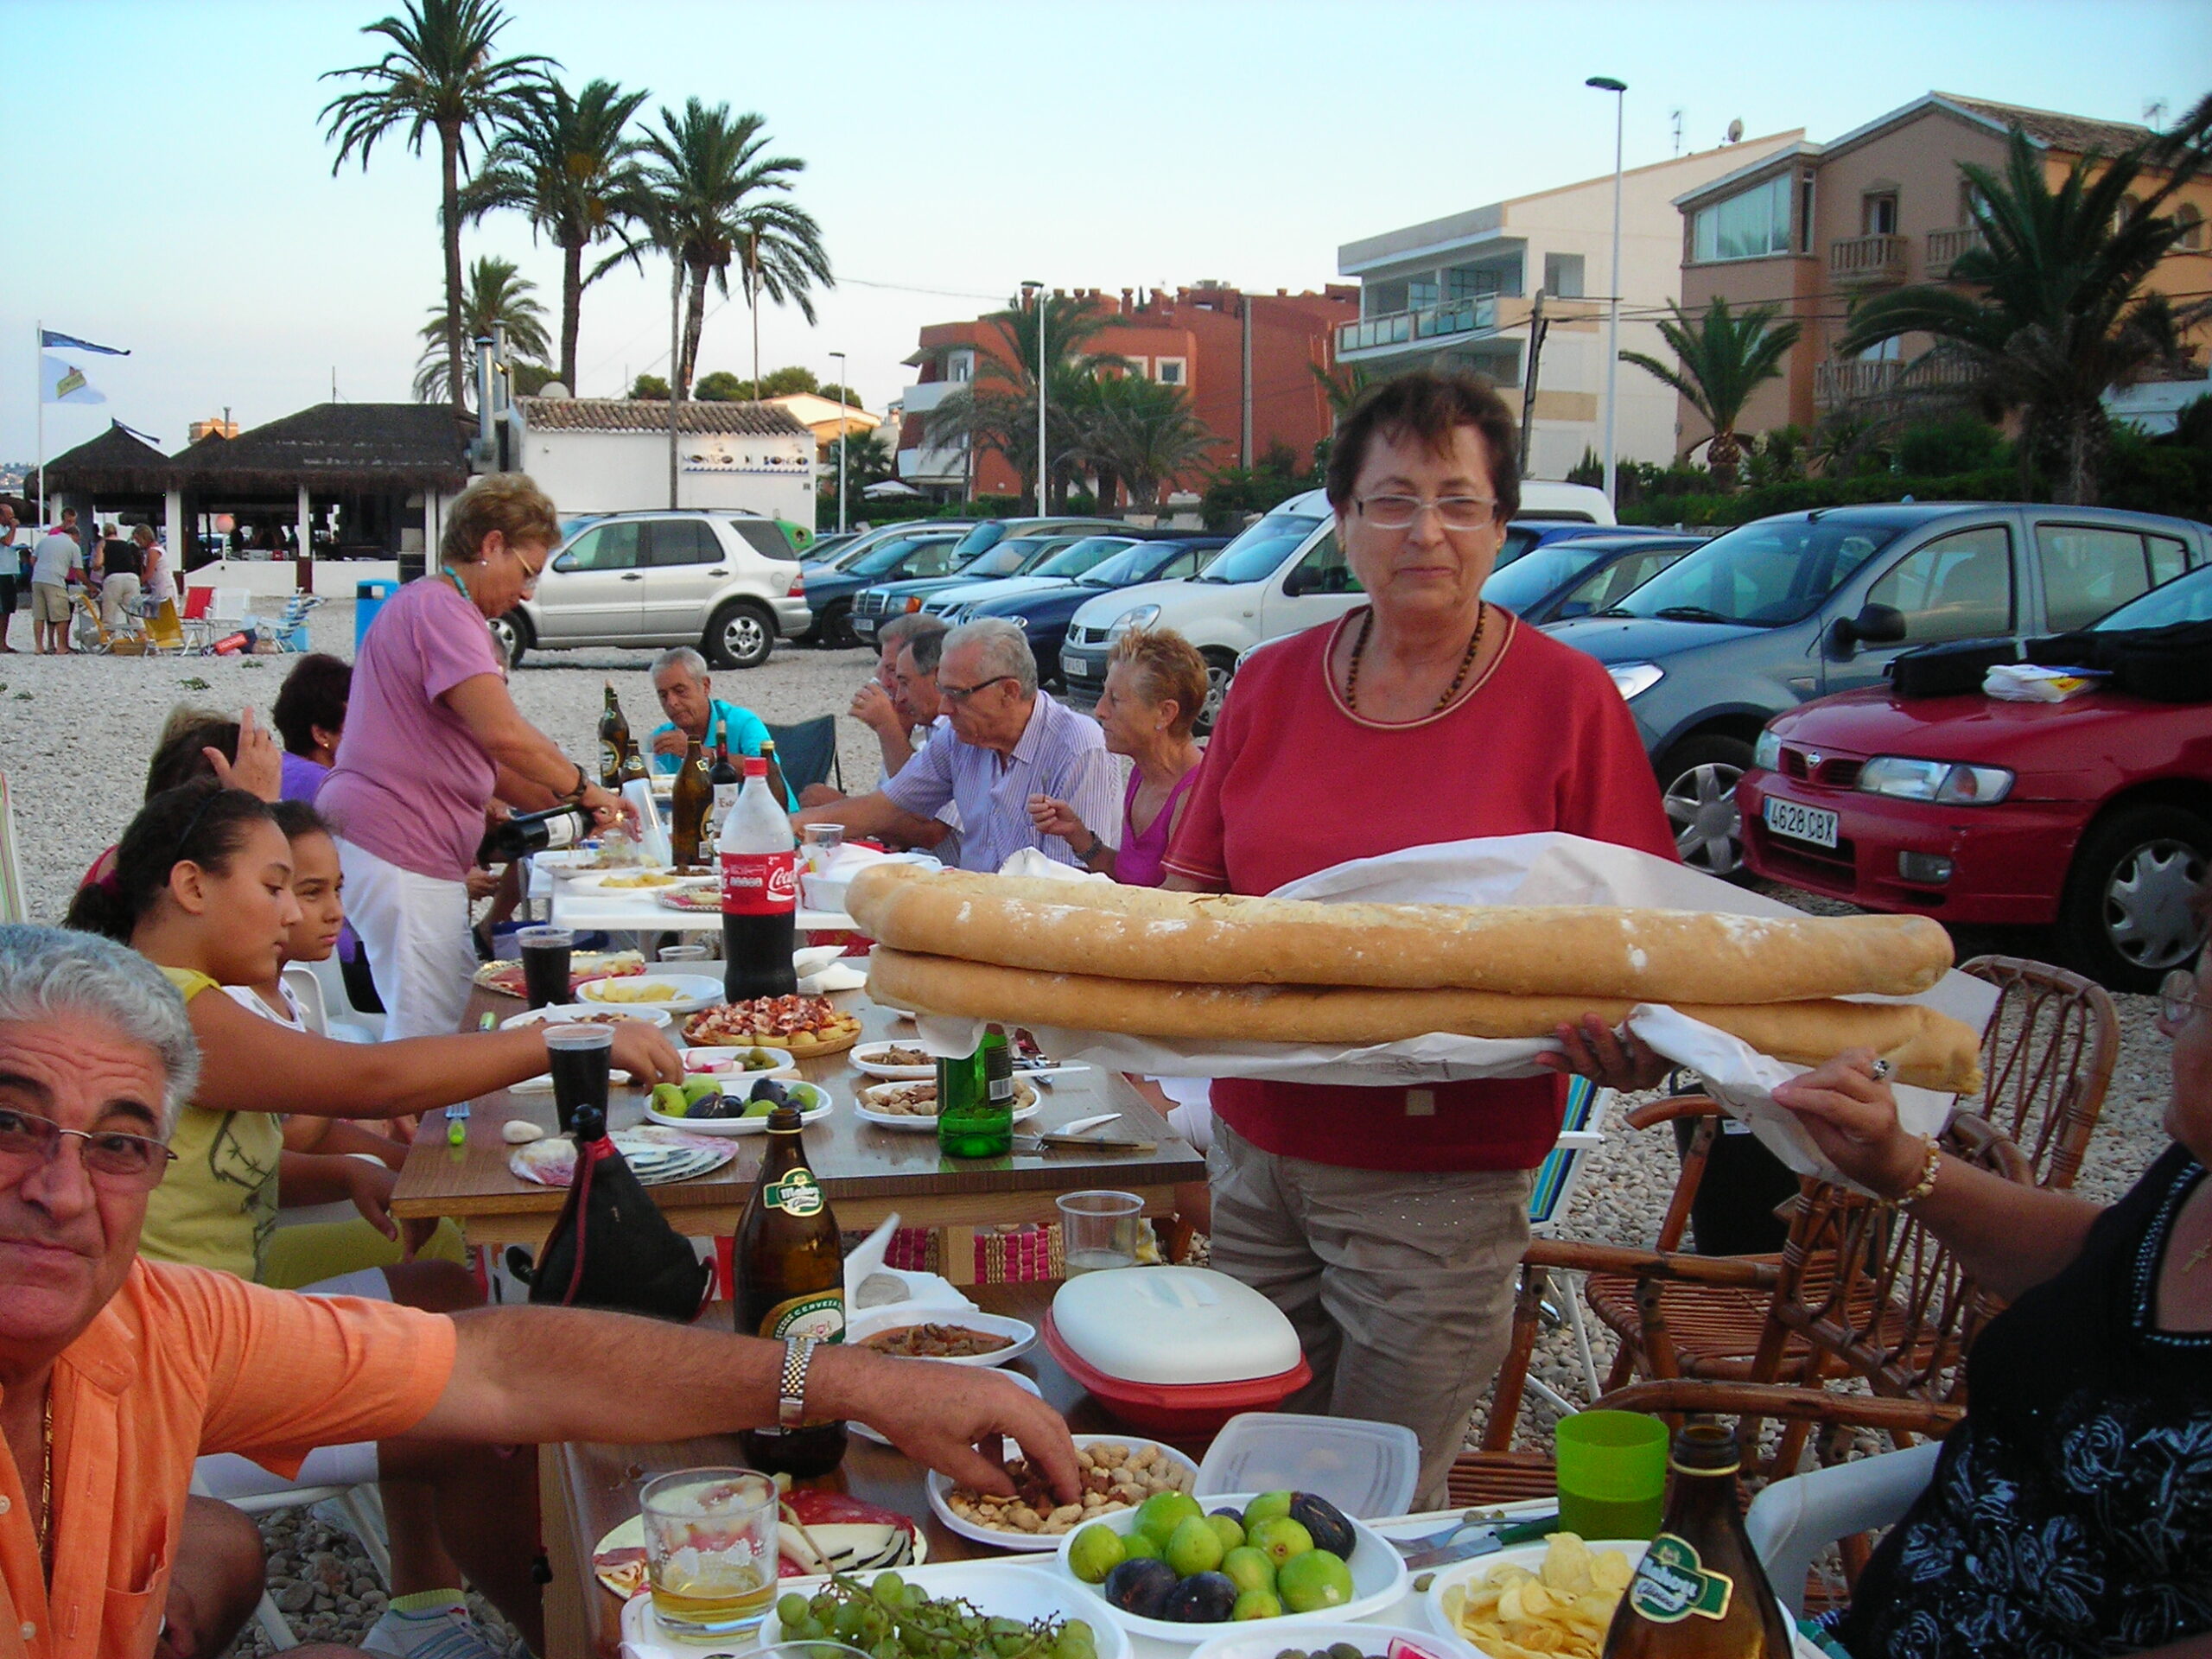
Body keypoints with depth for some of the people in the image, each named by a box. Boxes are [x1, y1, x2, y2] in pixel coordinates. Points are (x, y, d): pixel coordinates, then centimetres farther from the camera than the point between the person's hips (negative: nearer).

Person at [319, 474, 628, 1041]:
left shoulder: (425, 605, 22)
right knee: (431, 1036, -9)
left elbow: (474, 755, 24)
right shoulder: (443, 611, -13)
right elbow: (504, 735, -26)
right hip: (398, 850, -11)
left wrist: (567, 804, 17)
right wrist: (580, 786, -10)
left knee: (465, 1006, 12)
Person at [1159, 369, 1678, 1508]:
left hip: (1442, 1179, -4)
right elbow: (1194, 888, 11)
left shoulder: (1565, 698, -5)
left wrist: (1625, 1042, -25)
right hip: (1256, 1147, 4)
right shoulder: (1272, 684, 6)